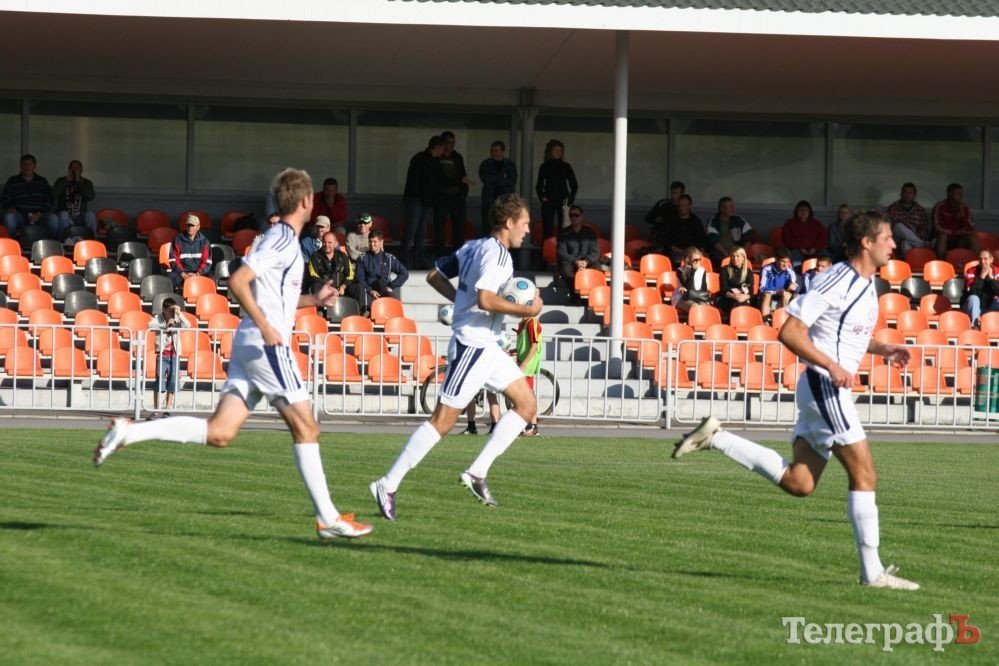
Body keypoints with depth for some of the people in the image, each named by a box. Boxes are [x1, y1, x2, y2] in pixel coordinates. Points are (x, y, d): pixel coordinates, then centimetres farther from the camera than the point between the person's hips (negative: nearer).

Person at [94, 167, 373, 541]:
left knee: (219, 433, 0)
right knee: (306, 429, -2)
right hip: (268, 345, -9)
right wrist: (266, 327, -23)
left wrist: (314, 300, 22)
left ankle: (129, 432, -6)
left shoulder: (282, 239, 20)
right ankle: (328, 518, 1)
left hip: (249, 344, 9)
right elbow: (238, 282, -21)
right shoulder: (284, 240, -10)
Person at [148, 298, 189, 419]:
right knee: (160, 382, -9)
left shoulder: (177, 320, 1)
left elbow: (187, 326, -14)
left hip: (174, 354, 3)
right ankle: (156, 411, -9)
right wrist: (165, 326, -33)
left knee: (172, 383, 3)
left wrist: (179, 315, -21)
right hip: (162, 354, -3)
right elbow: (151, 325, -24)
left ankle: (168, 410, 9)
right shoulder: (158, 319, -5)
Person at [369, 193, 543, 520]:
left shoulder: (473, 247, 13)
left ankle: (477, 472, 6)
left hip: (487, 346, 10)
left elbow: (435, 276, 20)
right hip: (473, 345, -10)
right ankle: (388, 485, -5)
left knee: (527, 405, 9)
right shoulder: (496, 254, -15)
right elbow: (485, 299, -29)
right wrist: (528, 310, -18)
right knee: (443, 420, -9)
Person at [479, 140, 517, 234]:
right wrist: (502, 177, -4)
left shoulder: (510, 165, 9)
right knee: (487, 230, -3)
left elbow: (512, 182, -5)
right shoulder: (485, 164, 9)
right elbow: (485, 179, -9)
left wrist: (494, 180, -7)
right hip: (489, 202, 0)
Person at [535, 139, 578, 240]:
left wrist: (570, 199, -1)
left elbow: (574, 185, 10)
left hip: (563, 201, -1)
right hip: (549, 202, 1)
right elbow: (539, 185, 14)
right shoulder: (544, 167, 8)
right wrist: (542, 197, -1)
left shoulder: (565, 166, 6)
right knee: (548, 229, -3)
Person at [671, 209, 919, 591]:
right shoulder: (837, 281, -16)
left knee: (798, 483, 8)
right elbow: (790, 332, -19)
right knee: (864, 473, -8)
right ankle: (872, 572, -6)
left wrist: (882, 349, 13)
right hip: (823, 386, -10)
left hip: (829, 389, 10)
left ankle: (715, 439, 14)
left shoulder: (867, 284, 14)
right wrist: (832, 366, -24)